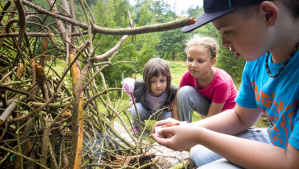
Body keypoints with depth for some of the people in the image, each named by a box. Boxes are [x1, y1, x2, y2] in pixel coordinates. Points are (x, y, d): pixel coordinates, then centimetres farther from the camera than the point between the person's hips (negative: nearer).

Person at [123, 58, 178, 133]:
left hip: (163, 112, 1)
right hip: (145, 110, -1)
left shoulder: (173, 91, -33)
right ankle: (136, 126, 3)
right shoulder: (140, 87, -33)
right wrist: (132, 98, -14)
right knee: (135, 109, -32)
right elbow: (126, 82, -14)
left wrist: (172, 104, -18)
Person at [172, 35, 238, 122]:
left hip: (226, 110, -3)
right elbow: (176, 104, -16)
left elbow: (211, 118, -28)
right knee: (184, 92, -25)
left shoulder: (222, 82, -34)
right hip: (207, 104, 3)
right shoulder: (188, 76, -21)